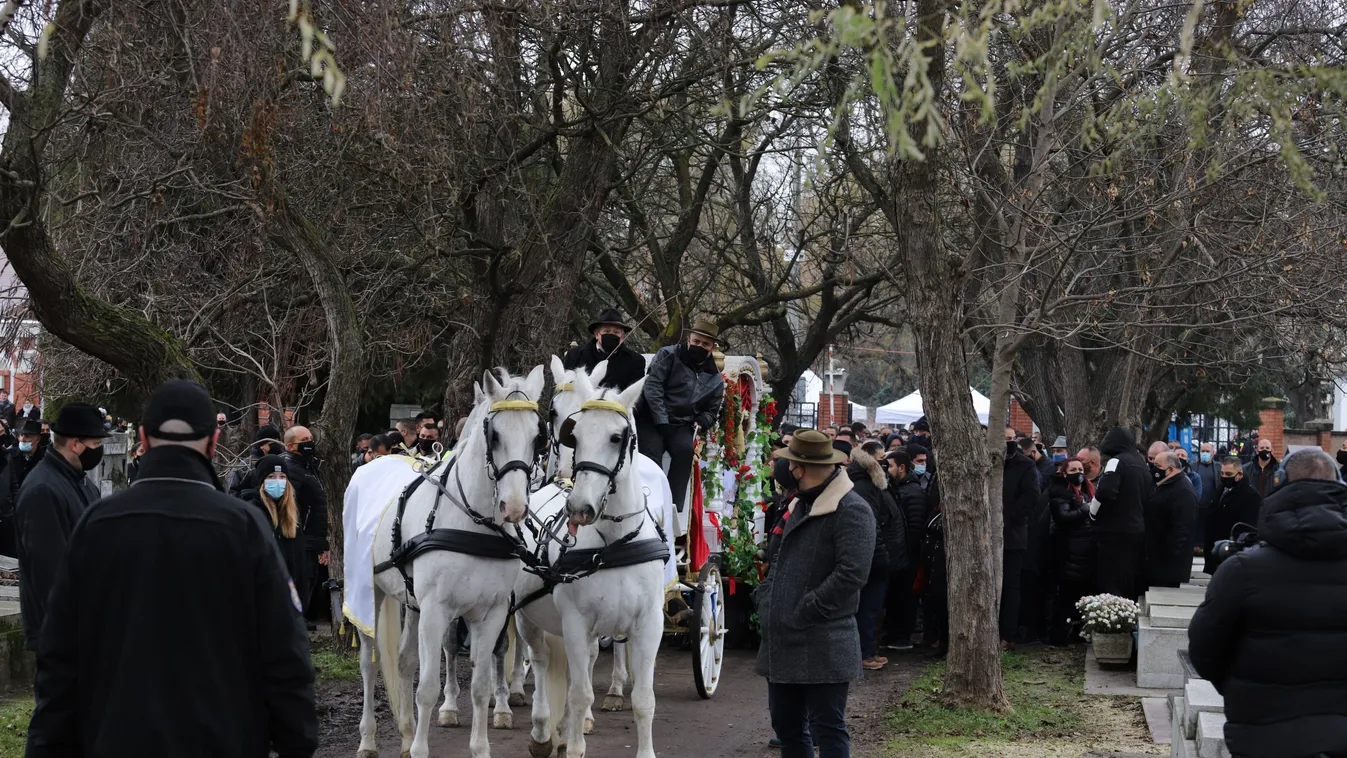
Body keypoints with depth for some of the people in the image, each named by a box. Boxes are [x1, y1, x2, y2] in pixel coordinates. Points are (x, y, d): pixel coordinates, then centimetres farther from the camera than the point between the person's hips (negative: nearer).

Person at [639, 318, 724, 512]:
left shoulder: (715, 379, 12)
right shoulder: (668, 355, -2)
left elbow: (712, 411, 22)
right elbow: (652, 386, -12)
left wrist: (700, 422, -3)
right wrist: (662, 421, -20)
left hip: (682, 425, 3)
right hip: (652, 419, -3)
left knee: (685, 449, -26)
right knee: (651, 455, -26)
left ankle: (674, 507, -25)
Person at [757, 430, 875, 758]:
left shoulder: (851, 510, -13)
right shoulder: (799, 505, 17)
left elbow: (851, 574, -22)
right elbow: (775, 561, 25)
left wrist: (803, 611, -18)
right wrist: (766, 603, 10)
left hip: (822, 648, -9)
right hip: (782, 643, 9)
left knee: (827, 729, -3)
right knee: (787, 725, 15)